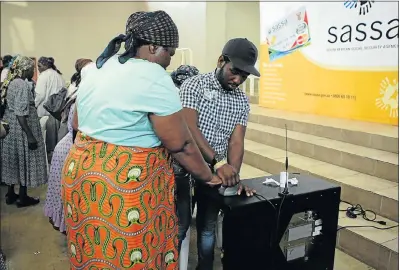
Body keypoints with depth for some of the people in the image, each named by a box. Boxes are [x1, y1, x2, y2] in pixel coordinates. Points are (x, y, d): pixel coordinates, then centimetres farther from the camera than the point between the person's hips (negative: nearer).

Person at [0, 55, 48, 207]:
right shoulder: (22, 85, -19)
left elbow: (14, 107, 15)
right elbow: (21, 113, -24)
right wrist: (30, 135, -23)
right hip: (20, 128, -9)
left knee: (14, 160, 15)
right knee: (23, 161, 2)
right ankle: (23, 198, 13)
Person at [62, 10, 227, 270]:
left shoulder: (97, 68, 10)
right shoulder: (153, 77, -17)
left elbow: (78, 122, 18)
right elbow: (181, 145, -14)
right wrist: (208, 176, 0)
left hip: (82, 170, 9)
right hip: (126, 181, -9)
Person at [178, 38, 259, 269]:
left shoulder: (242, 101, 5)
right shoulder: (194, 85, -9)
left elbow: (236, 141, -2)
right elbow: (189, 128, -21)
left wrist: (234, 175, -18)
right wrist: (219, 162, -30)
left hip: (216, 173, 4)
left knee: (208, 228, 17)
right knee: (180, 226, 5)